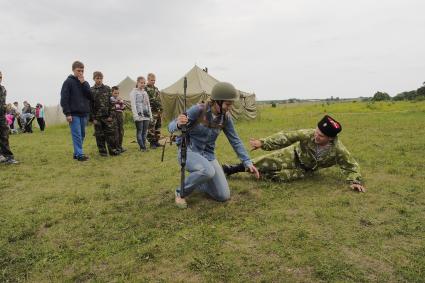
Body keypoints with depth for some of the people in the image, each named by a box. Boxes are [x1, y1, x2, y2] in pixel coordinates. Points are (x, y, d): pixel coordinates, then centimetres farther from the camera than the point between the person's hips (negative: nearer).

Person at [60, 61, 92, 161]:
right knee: (77, 135, -8)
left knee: (82, 135, 7)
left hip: (84, 113, 6)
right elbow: (64, 99, -6)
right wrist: (67, 113, -14)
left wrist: (83, 83, -6)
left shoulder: (85, 83, 15)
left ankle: (77, 153, 15)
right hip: (74, 114, -5)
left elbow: (90, 96, 2)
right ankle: (79, 154, -7)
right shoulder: (68, 82, -1)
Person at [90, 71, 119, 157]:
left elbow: (111, 102, 2)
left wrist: (111, 115, -5)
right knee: (100, 135, 5)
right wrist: (93, 118, -6)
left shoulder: (107, 89, 5)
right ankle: (102, 151, 15)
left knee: (111, 133, 1)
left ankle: (113, 150, 10)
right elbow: (90, 105, -1)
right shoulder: (91, 91, 2)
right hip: (97, 117, -1)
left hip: (107, 116, 1)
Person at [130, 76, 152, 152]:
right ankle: (142, 147, 1)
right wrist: (136, 115, -16)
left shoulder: (145, 92, 19)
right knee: (139, 131, -3)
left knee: (145, 131, 7)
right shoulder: (134, 92, 0)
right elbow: (133, 104, -8)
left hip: (146, 115, 6)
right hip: (139, 115, -6)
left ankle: (144, 146, 13)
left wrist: (150, 114, 16)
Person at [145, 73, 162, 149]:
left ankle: (156, 141, 19)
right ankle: (152, 142, -1)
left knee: (158, 127, 10)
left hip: (158, 111, 8)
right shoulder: (145, 88, -5)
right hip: (151, 111, -8)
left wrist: (161, 108, 14)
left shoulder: (156, 88, 19)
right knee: (151, 127, -8)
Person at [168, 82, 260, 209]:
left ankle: (195, 182, 25)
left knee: (224, 196, -2)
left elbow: (235, 141, 1)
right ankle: (181, 192, -8)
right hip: (188, 151, -5)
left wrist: (247, 162, -6)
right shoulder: (198, 110, -21)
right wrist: (178, 124, -41)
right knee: (208, 171, -39)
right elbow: (171, 127, -17)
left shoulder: (225, 117, -7)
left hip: (208, 154, 5)